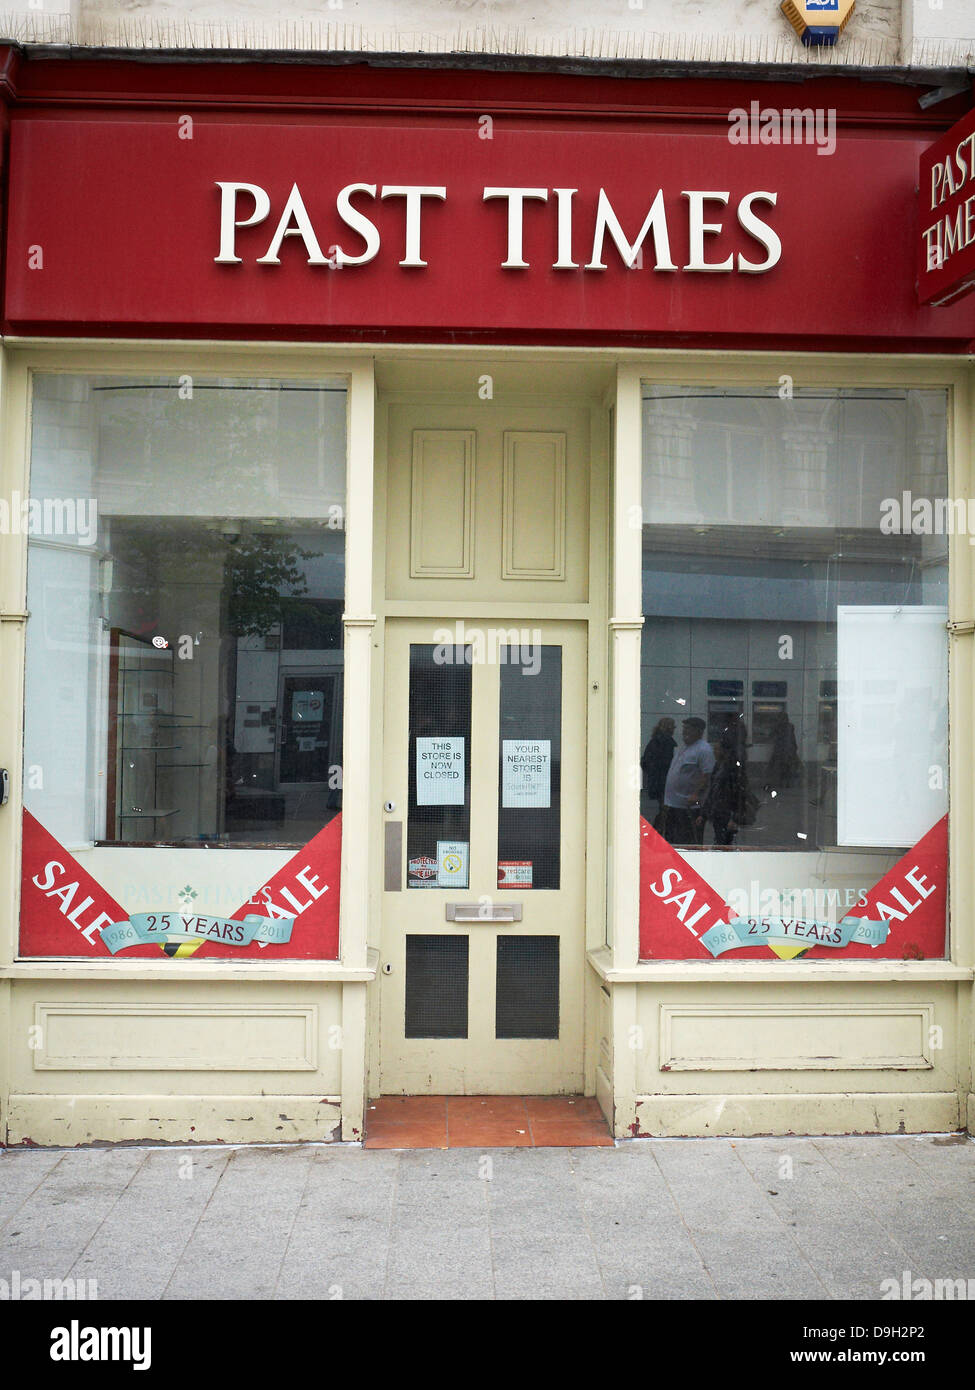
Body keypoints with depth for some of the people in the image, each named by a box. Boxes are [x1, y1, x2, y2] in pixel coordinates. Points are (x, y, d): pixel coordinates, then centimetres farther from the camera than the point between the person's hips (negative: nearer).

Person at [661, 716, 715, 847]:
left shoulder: (704, 750, -11)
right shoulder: (683, 748, 18)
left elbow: (707, 775, -19)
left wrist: (696, 794, -27)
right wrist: (666, 801, 21)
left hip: (690, 806, -10)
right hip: (672, 804, 10)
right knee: (670, 839, 14)